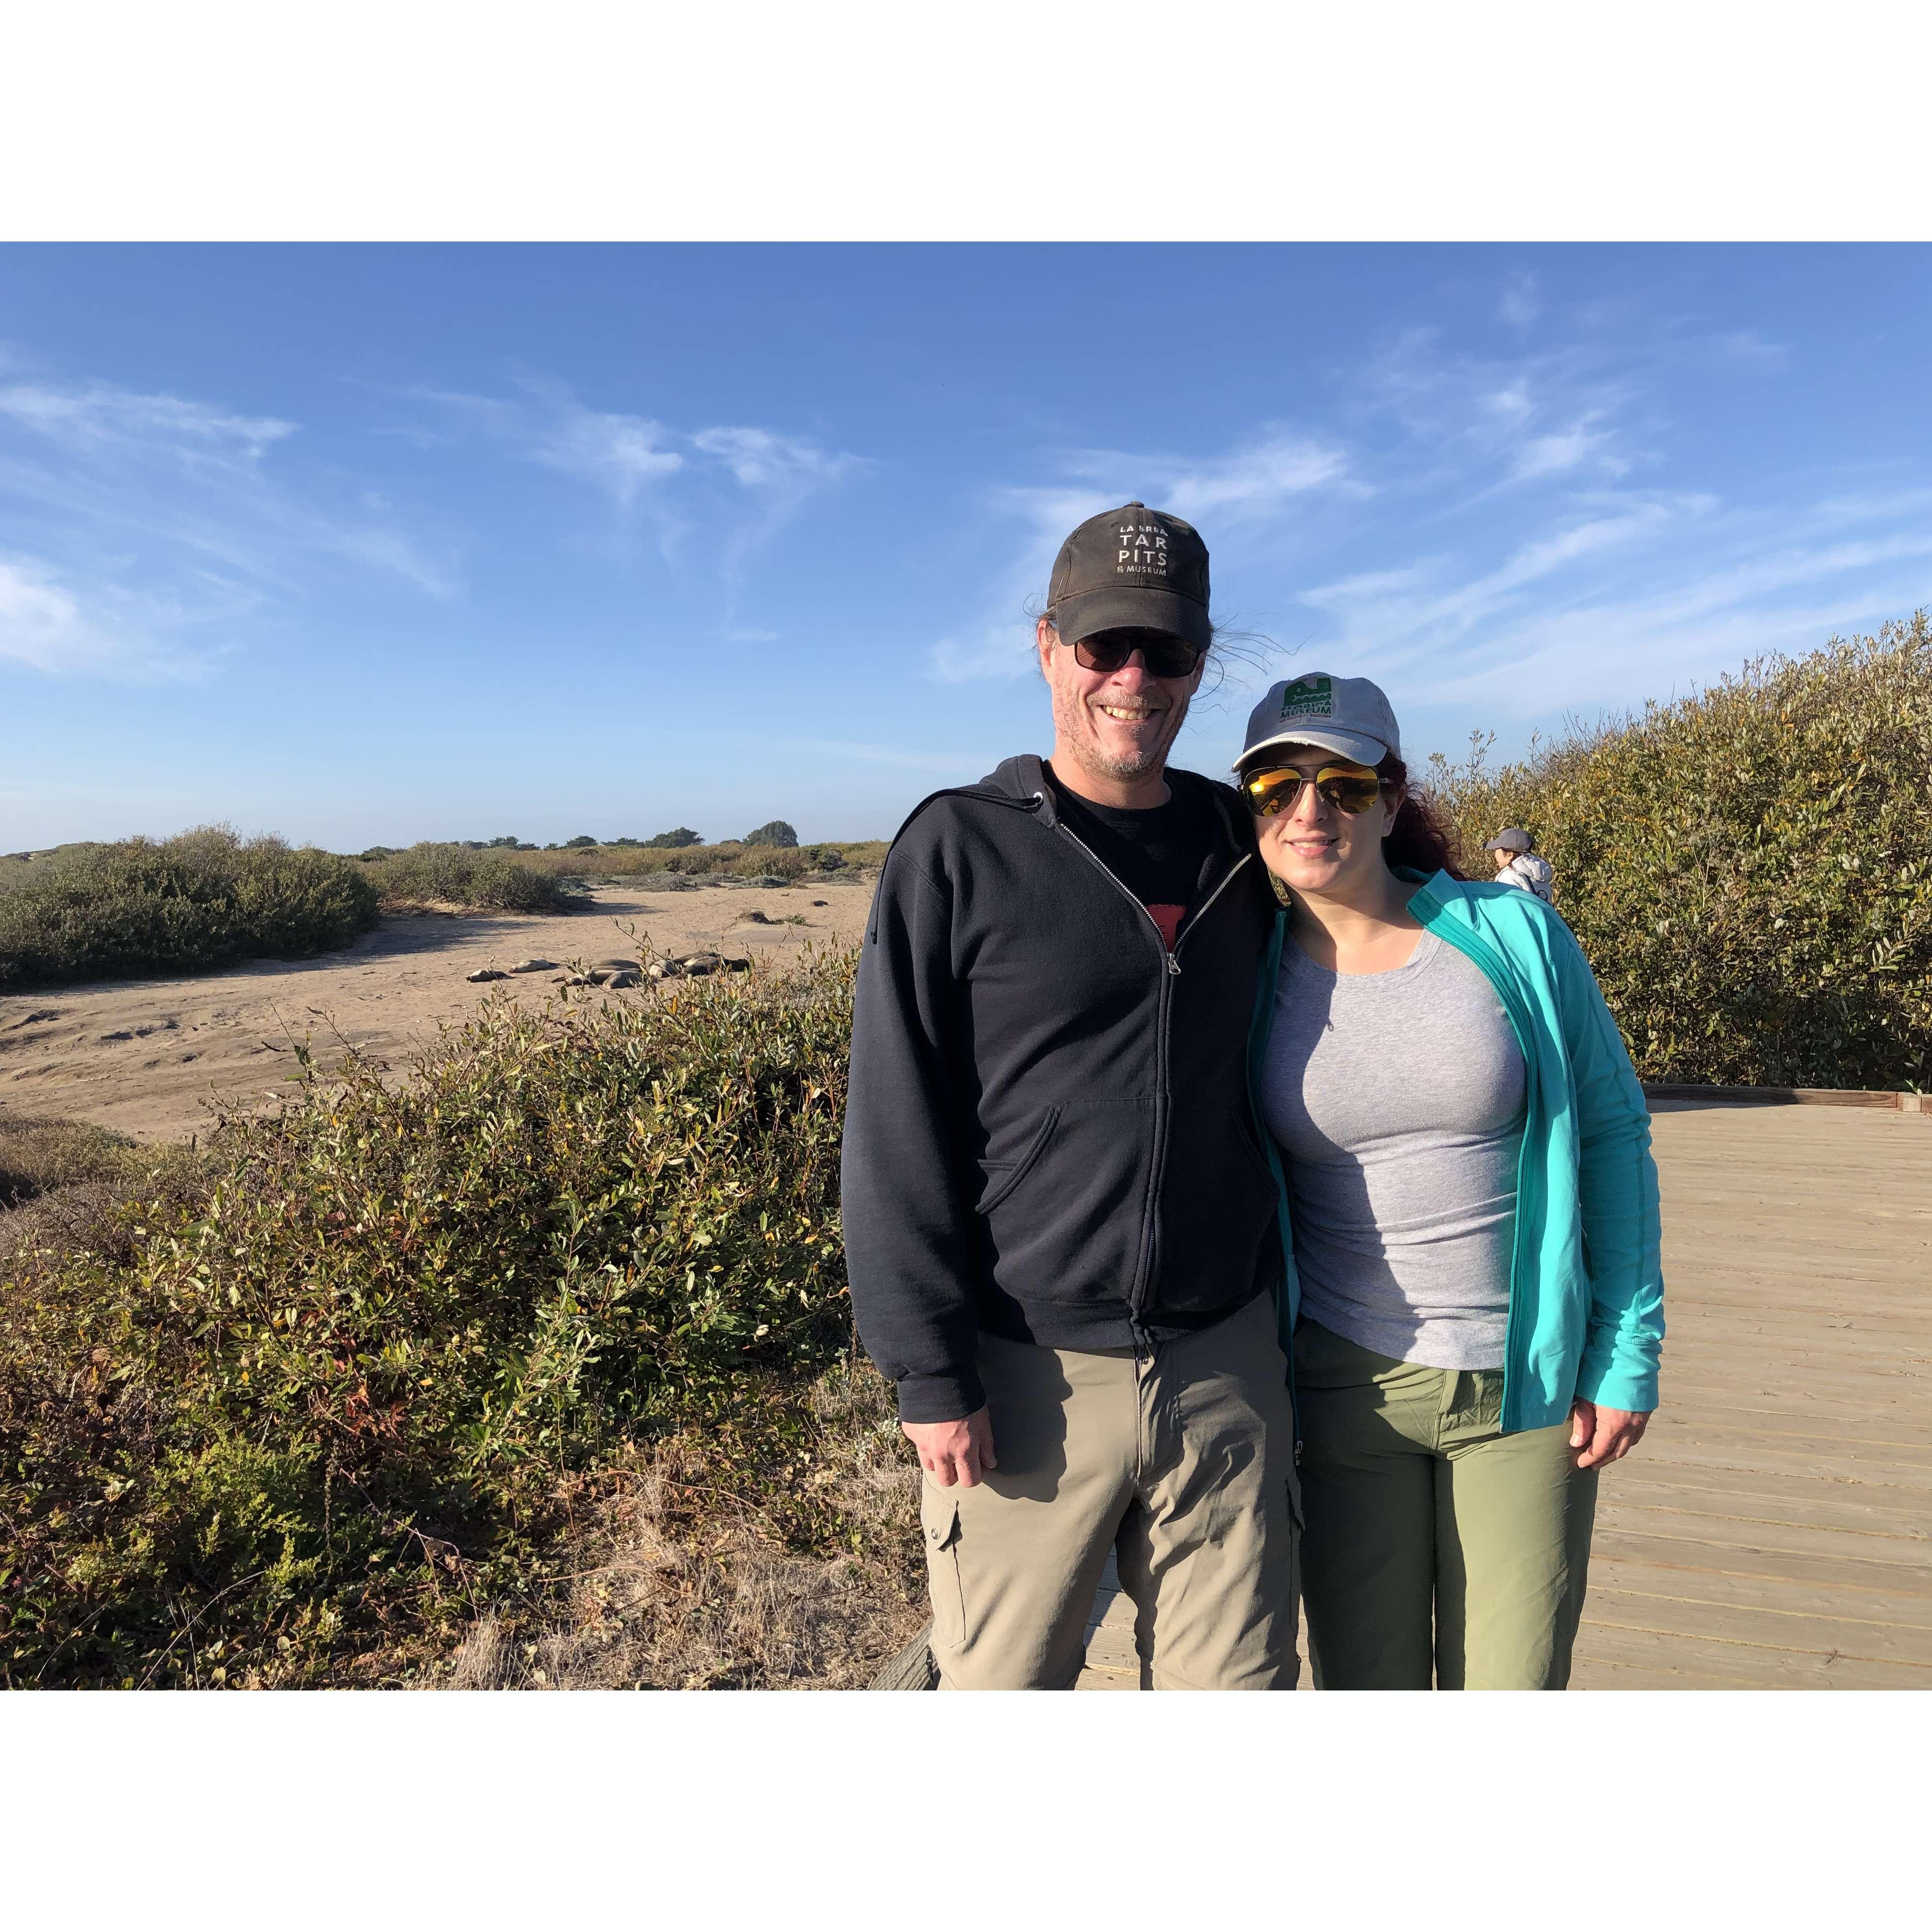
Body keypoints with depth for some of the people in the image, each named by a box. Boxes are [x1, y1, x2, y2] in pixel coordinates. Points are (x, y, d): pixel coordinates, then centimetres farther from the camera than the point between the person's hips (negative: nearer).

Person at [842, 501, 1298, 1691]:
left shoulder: (1238, 844, 8)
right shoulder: (959, 850, -7)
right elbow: (897, 1139, -9)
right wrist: (931, 1377, -11)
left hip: (1226, 1368, 4)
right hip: (1030, 1381, -3)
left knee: (1239, 1689, 15)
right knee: (1001, 1691, 13)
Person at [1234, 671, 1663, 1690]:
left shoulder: (1513, 934, -7)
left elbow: (1614, 1134, 1)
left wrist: (1629, 1351, -1)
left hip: (1529, 1383, 0)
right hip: (1344, 1385, 0)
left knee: (1515, 1683, 13)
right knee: (1363, 1683, 13)